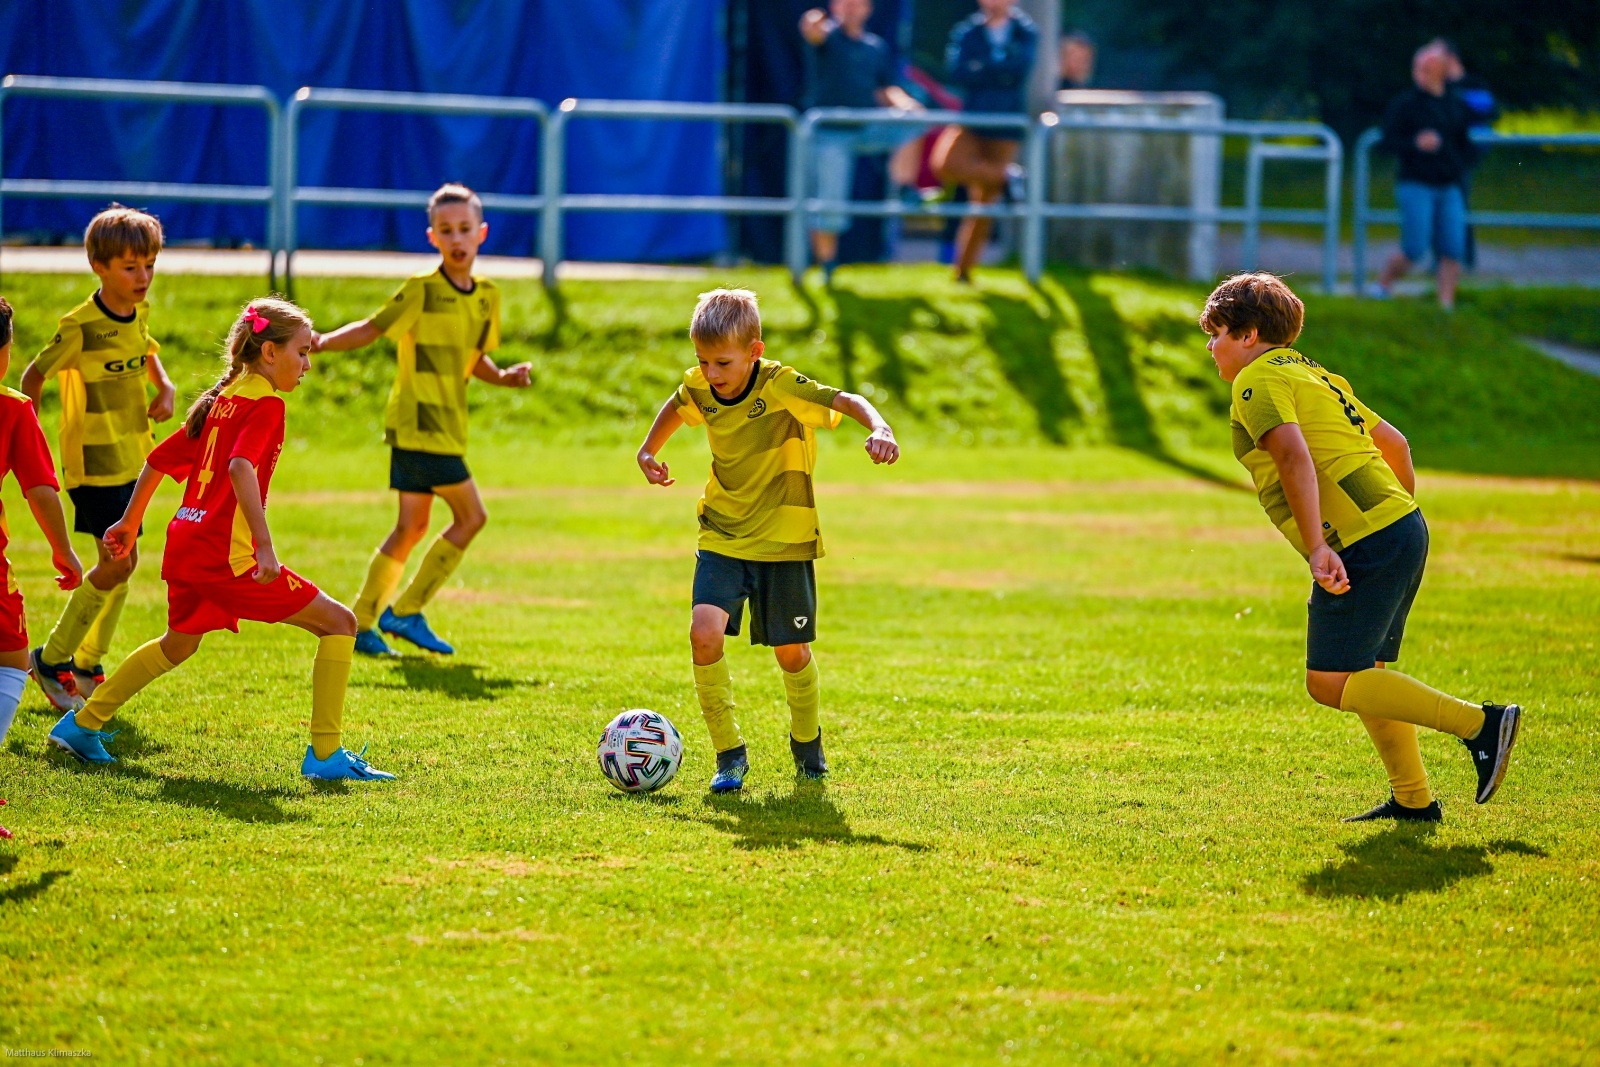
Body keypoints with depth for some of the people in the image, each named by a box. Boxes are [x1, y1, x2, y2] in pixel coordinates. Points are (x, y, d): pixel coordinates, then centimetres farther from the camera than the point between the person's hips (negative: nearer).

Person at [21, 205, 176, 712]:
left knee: (121, 562, 11)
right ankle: (50, 659, 3)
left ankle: (86, 664, 24)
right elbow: (34, 375, -12)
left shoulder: (139, 312, 3)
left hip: (132, 457, 8)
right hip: (94, 461, -8)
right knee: (118, 562, -10)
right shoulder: (81, 327, -20)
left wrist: (165, 387, 4)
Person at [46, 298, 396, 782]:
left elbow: (159, 459, 24)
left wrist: (130, 522, 35)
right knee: (338, 623, -2)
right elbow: (241, 468, -25)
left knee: (178, 644, 32)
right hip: (227, 555, -9)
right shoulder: (266, 404, -8)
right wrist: (264, 545, -31)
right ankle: (325, 754, -7)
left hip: (184, 544, 9)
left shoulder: (219, 401, 18)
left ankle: (81, 725, 36)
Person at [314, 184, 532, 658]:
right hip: (419, 420, -7)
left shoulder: (488, 297, 10)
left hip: (446, 427, 7)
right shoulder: (422, 291, -10)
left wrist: (503, 376, 2)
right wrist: (321, 343, -20)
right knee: (471, 515, -6)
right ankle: (406, 611, 1)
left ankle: (360, 623, 14)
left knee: (413, 526, 9)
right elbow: (373, 328, -8)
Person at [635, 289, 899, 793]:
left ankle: (807, 742, 38)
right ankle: (729, 754, -6)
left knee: (791, 652, 9)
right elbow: (675, 408, 18)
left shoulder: (780, 387, -22)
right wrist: (649, 449, 14)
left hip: (784, 542, -3)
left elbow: (847, 401, -33)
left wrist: (879, 428, -51)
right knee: (705, 633, -19)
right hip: (722, 538, 3)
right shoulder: (698, 389, -7)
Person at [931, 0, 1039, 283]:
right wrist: (1002, 70, -11)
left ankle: (964, 270, 9)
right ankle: (1005, 177, -7)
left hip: (1005, 129, 0)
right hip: (971, 119, 0)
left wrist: (981, 68, -8)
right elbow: (958, 73, -9)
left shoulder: (1026, 34, 6)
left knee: (985, 201, 0)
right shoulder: (966, 33, 5)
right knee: (945, 165, -29)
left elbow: (1021, 69, -11)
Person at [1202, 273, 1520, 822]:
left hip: (1363, 545, -10)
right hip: (1403, 527, 10)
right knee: (1362, 673, 18)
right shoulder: (1314, 375, 24)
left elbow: (1294, 455, -21)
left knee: (1330, 684, -10)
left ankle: (1480, 723, -14)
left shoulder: (1259, 380, -4)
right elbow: (1393, 442, 29)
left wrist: (1318, 548, -30)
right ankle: (1413, 800, 18)